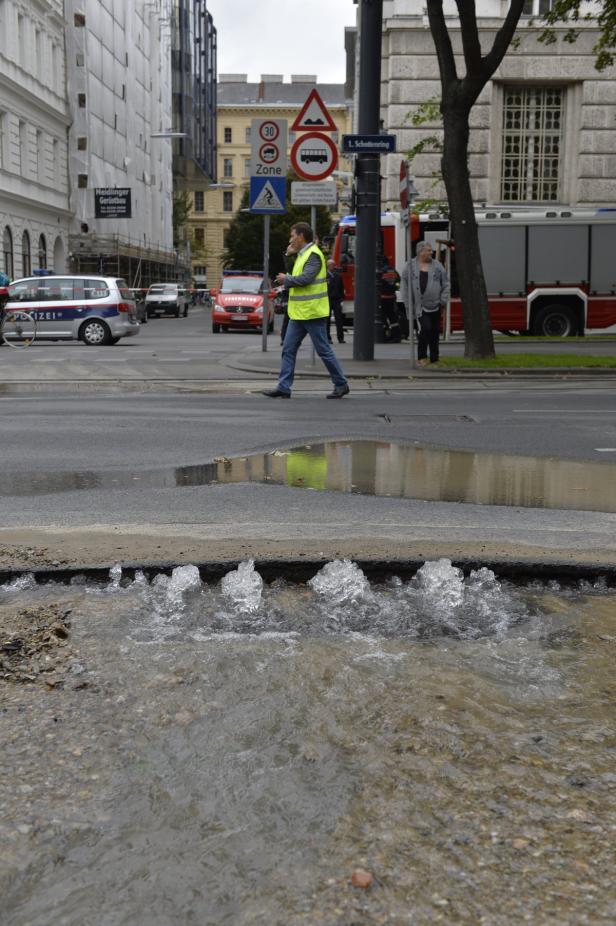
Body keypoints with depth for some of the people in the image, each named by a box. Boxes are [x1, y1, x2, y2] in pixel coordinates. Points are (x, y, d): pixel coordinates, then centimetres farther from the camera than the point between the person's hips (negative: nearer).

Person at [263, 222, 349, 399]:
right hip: (298, 313, 10)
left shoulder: (313, 255, -14)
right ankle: (283, 388, 7)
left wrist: (286, 279, -10)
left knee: (324, 351, -2)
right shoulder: (302, 255, 18)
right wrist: (289, 255, 14)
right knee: (288, 350, 5)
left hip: (312, 313, -10)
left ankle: (341, 385, 9)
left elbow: (305, 278, -24)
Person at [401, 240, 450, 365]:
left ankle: (434, 359, 18)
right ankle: (421, 357, -3)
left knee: (435, 331, 7)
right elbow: (405, 284, 4)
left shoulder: (437, 266, 6)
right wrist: (408, 302, 0)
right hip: (420, 306, -3)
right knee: (426, 328, -17)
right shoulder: (411, 266, 1)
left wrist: (443, 300, 2)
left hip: (435, 305, 3)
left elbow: (445, 284, 9)